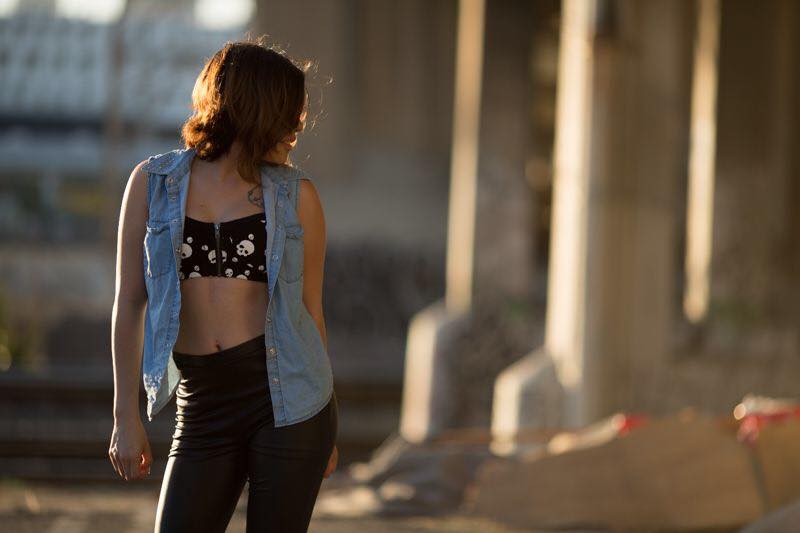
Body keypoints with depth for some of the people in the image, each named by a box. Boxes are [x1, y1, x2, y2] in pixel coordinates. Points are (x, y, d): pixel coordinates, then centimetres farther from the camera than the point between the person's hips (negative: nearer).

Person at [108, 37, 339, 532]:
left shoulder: (296, 195, 5)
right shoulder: (154, 182, 5)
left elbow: (310, 308, 10)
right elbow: (130, 303, 4)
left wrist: (326, 426, 13)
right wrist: (126, 416, -1)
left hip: (285, 399, -1)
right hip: (203, 410, 1)